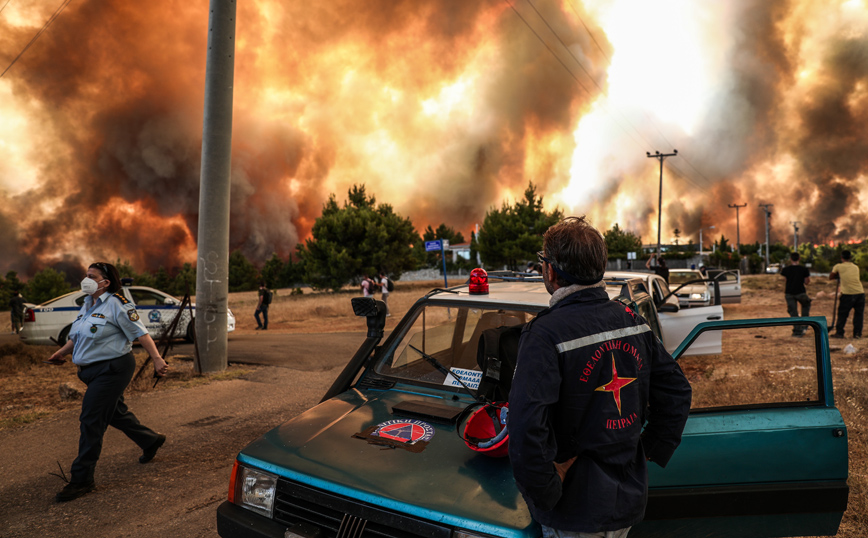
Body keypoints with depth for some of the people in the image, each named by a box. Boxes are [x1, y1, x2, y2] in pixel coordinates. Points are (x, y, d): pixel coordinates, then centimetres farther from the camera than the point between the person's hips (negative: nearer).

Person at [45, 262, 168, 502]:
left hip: (112, 369, -9)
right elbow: (76, 335, 26)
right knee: (115, 413, 20)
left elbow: (141, 333, -17)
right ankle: (151, 440, 41)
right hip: (93, 370, 9)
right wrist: (62, 352, 13)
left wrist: (157, 359, -23)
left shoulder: (116, 304, -14)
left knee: (91, 421, -8)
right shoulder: (87, 304, 12)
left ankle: (81, 480, 1)